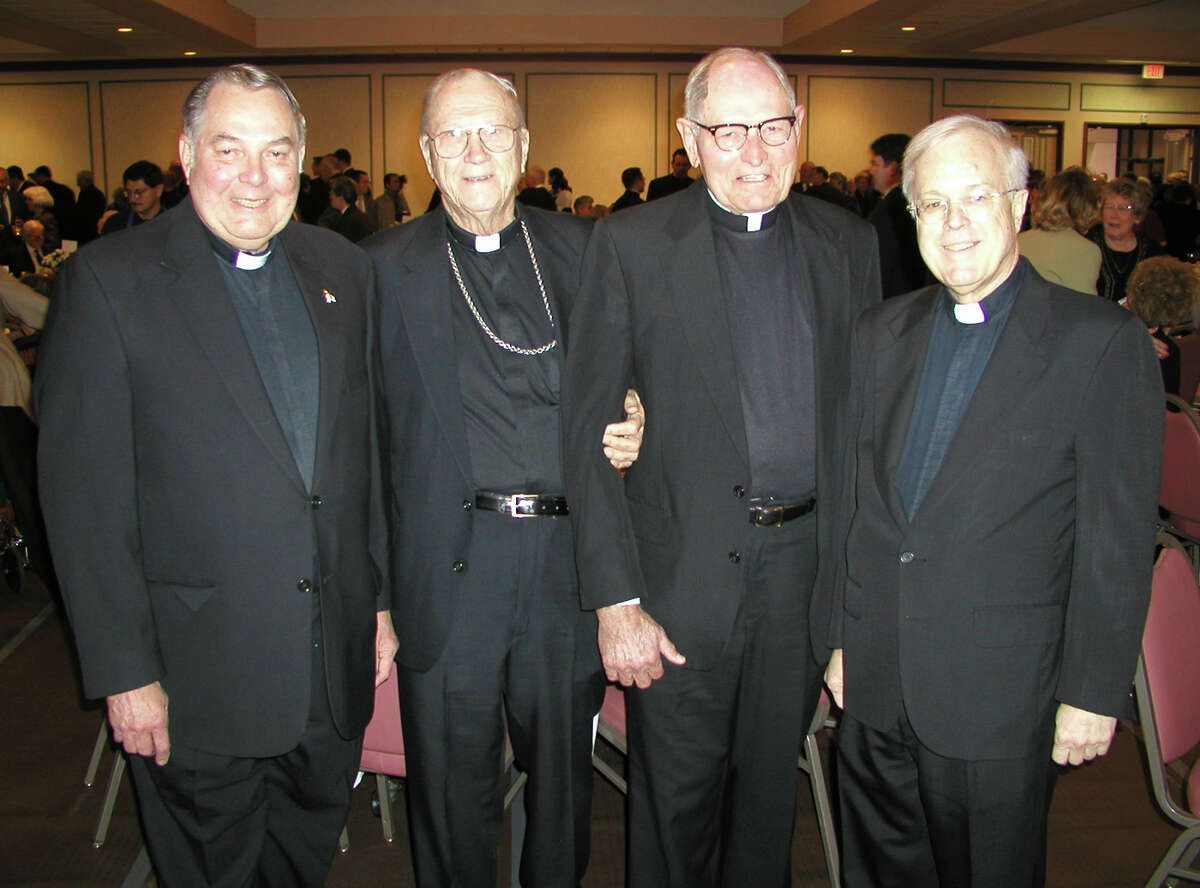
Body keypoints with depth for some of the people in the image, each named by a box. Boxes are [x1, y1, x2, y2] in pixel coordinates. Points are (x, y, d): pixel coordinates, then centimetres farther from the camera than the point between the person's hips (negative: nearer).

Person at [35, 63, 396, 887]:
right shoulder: (108, 280, -10)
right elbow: (84, 496, -11)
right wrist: (124, 671, -12)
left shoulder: (344, 269, 5)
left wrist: (382, 598, 9)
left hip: (336, 663, 4)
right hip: (198, 672, -4)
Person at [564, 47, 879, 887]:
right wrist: (615, 600, -12)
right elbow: (587, 428, -7)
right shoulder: (631, 244, -6)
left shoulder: (849, 242, 5)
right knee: (676, 799, 12)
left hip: (809, 566, 3)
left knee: (772, 788, 20)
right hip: (686, 575, -3)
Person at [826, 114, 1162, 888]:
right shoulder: (881, 333, 6)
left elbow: (1119, 539, -9)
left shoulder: (1102, 342, -9)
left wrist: (1093, 692, -9)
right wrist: (839, 637, 11)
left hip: (999, 705, -4)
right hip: (875, 689, 4)